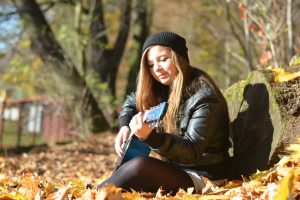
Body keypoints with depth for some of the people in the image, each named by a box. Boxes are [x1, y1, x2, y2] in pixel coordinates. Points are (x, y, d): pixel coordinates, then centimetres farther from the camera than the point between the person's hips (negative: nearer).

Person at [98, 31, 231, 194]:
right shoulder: (160, 89, 3)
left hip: (201, 177, -8)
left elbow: (192, 152, -25)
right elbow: (131, 101, 24)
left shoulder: (204, 97, -19)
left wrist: (150, 136, -41)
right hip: (173, 169, 8)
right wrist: (125, 126, 3)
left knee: (139, 167, -28)